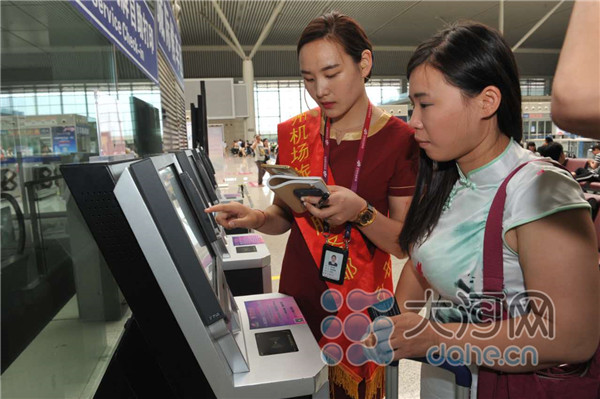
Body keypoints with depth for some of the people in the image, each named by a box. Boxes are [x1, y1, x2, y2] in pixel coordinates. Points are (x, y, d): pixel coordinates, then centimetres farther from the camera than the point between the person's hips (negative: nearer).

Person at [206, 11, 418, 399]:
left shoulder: (398, 139, -11)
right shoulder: (294, 133, -2)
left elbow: (404, 243, -10)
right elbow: (285, 215, 6)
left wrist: (361, 212, -27)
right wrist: (257, 218, -14)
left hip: (360, 298, -2)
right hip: (299, 291, 3)